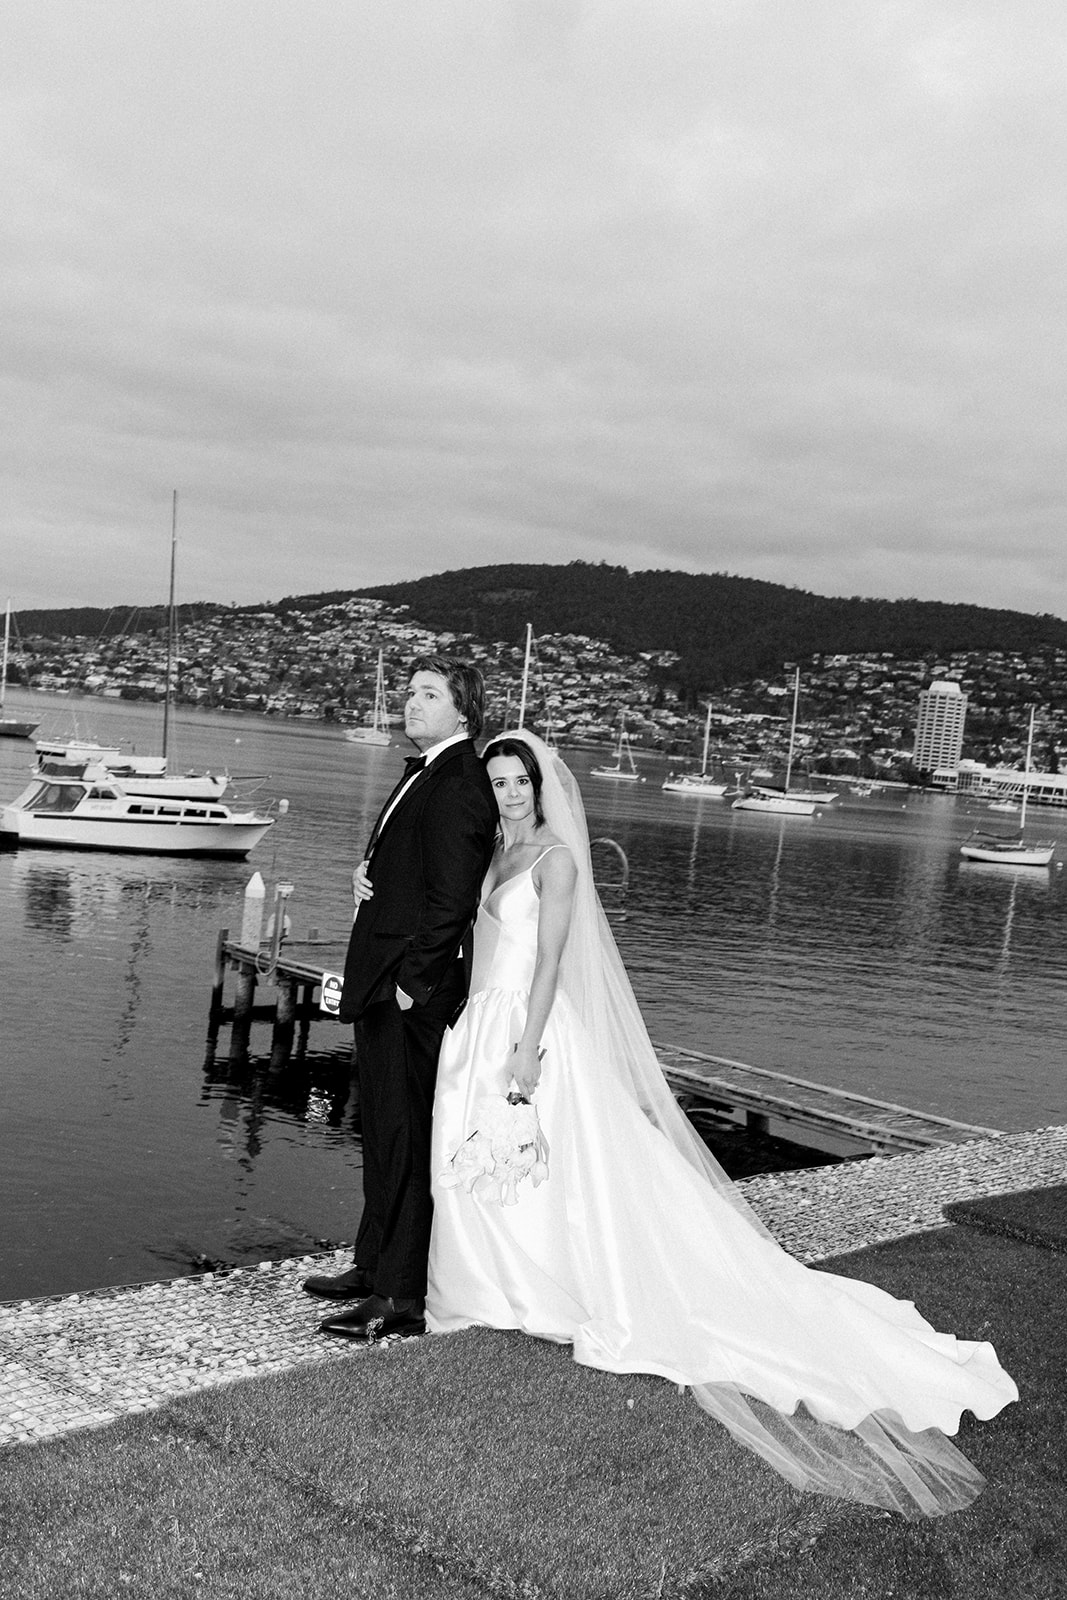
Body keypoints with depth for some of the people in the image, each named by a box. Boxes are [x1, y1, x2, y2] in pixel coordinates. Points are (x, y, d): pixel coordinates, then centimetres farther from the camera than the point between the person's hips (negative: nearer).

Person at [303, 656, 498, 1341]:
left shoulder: (458, 788, -17)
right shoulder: (425, 773, 16)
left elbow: (450, 899, -22)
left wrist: (411, 982, -20)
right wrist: (368, 872, 4)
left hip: (413, 991, -10)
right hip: (384, 983, 10)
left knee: (405, 1137, -3)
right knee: (384, 1131, 18)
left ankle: (404, 1297, 5)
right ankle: (377, 1265, 31)